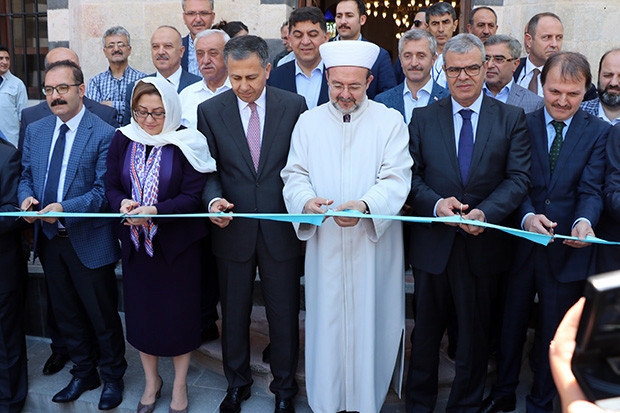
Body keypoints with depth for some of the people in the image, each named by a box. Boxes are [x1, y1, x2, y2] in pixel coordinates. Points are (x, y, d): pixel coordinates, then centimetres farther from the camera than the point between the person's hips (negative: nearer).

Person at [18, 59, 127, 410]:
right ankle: (83, 373, 39)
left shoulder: (104, 134, -13)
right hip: (49, 239, 6)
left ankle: (113, 377, 31)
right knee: (67, 314, 19)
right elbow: (26, 175, 12)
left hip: (88, 242, -6)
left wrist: (64, 208, -27)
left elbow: (104, 191, -16)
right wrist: (26, 197, -10)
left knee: (102, 315, 9)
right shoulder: (35, 131, 7)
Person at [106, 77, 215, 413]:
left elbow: (193, 196, -14)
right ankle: (151, 380, 37)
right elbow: (111, 186, 3)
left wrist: (155, 211, -28)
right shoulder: (123, 139, 1)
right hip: (135, 243, 4)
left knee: (179, 313, 8)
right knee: (140, 312, 14)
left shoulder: (186, 143, -10)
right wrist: (122, 203, -19)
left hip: (178, 245, -3)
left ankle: (180, 384, 31)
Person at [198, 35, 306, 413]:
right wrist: (213, 199, -17)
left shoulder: (294, 105, -3)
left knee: (285, 314, 12)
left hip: (281, 229, -1)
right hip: (234, 229, 1)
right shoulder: (210, 110, -1)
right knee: (234, 314, 16)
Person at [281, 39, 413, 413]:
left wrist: (365, 205, -28)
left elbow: (396, 179, -9)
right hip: (325, 245, 2)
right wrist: (306, 200, -19)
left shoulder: (390, 121, 0)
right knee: (327, 322, 6)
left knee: (371, 322, 4)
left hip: (374, 244, -1)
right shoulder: (309, 122, 8)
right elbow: (295, 174, 4)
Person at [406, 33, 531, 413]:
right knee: (426, 331, 15)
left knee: (475, 334, 14)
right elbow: (410, 176, -1)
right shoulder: (423, 118, 4)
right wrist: (436, 203, -19)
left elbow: (519, 178, -6)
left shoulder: (512, 119, 1)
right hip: (432, 244, 1)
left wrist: (485, 212, -22)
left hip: (483, 245, 0)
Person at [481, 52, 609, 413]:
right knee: (511, 324, 16)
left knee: (553, 333, 15)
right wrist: (528, 216, -27)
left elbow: (591, 190, -9)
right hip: (520, 244, 1)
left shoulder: (598, 132, 0)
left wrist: (584, 222, -30)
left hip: (567, 249, 0)